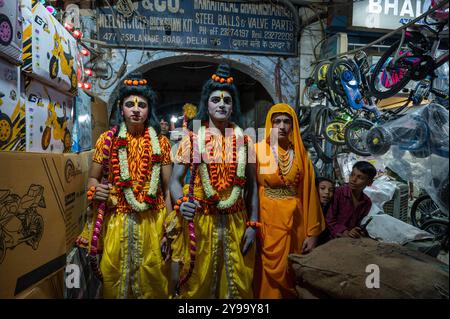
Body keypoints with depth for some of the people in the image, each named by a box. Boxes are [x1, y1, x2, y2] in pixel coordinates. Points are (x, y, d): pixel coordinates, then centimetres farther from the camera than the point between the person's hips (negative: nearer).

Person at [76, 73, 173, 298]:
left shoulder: (160, 143, 2)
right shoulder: (108, 139, 2)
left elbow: (167, 189, 1)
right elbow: (93, 179, 9)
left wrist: (169, 229, -2)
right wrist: (95, 191, -15)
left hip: (152, 223, 0)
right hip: (115, 221, 0)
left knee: (152, 280, 9)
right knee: (113, 277, 9)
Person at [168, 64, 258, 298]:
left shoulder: (244, 141, 4)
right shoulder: (192, 139, 0)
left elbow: (251, 185, 6)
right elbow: (175, 180, -2)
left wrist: (252, 224, 1)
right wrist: (181, 203, -22)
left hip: (235, 223, 2)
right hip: (199, 222, -1)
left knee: (236, 282, 12)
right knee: (198, 283, 11)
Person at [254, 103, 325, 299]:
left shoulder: (301, 154, 5)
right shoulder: (258, 150, -3)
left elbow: (309, 194, 4)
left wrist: (312, 232, 0)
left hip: (294, 224, 3)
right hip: (267, 224, -2)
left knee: (294, 274, 13)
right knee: (270, 272, 7)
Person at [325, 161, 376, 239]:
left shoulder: (367, 202, 4)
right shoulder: (338, 193, -11)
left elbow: (359, 224, 13)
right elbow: (330, 220, -8)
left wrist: (360, 233, -7)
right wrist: (346, 232, -17)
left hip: (352, 240, 4)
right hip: (334, 238, -3)